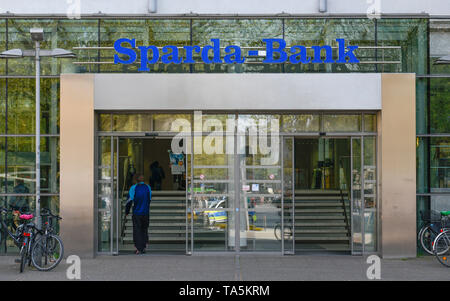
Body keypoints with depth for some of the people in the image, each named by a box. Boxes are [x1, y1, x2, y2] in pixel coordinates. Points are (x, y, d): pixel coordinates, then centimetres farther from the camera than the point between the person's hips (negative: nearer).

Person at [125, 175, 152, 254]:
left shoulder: (134, 188, -7)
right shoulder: (148, 187, 1)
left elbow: (129, 201, -7)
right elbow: (149, 200, 8)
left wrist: (127, 211, 5)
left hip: (136, 213, -2)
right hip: (146, 213, 3)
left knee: (137, 231, 3)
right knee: (144, 230, 15)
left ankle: (139, 249, -2)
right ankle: (144, 247, 16)